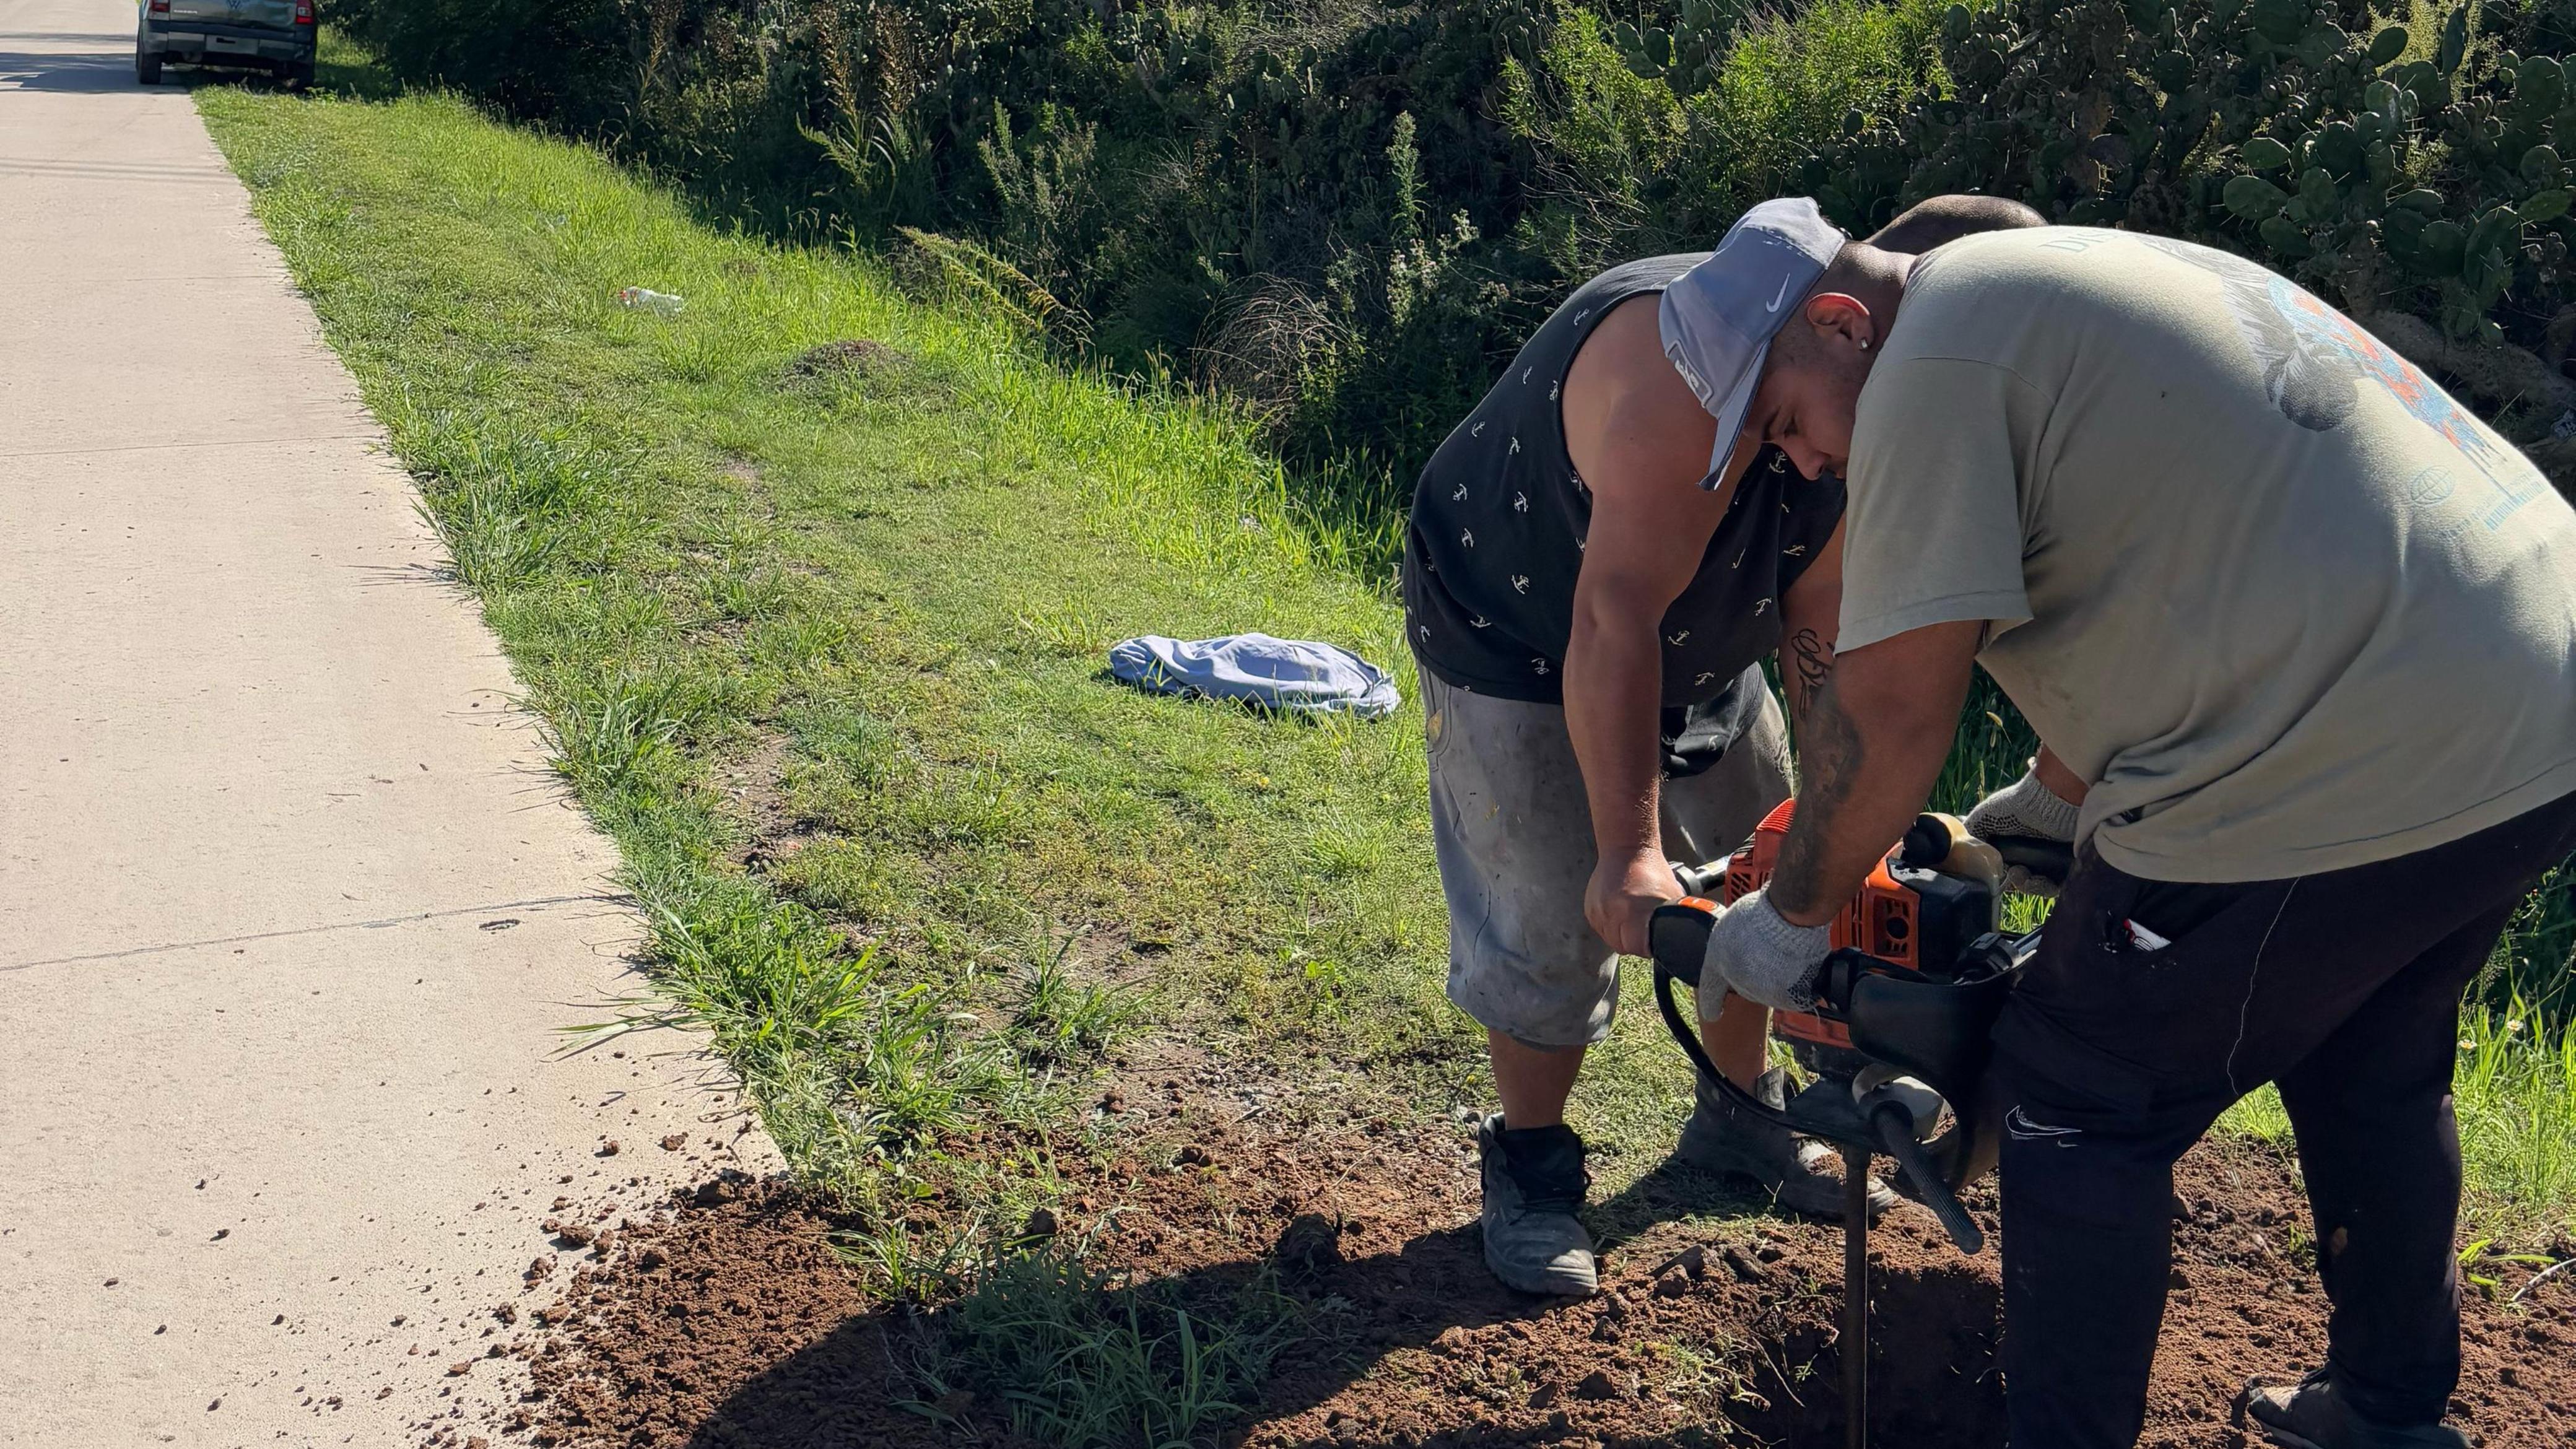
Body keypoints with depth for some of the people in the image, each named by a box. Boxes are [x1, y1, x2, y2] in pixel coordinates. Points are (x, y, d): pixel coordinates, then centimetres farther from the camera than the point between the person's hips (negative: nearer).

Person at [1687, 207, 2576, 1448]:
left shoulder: (1933, 356, -9)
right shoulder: (2091, 279, 21)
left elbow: (1892, 705, -14)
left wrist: (1790, 916, 1)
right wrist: (2045, 806, 32)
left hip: (2345, 779, -10)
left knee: (2083, 1106, 5)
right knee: (2374, 1076, 29)